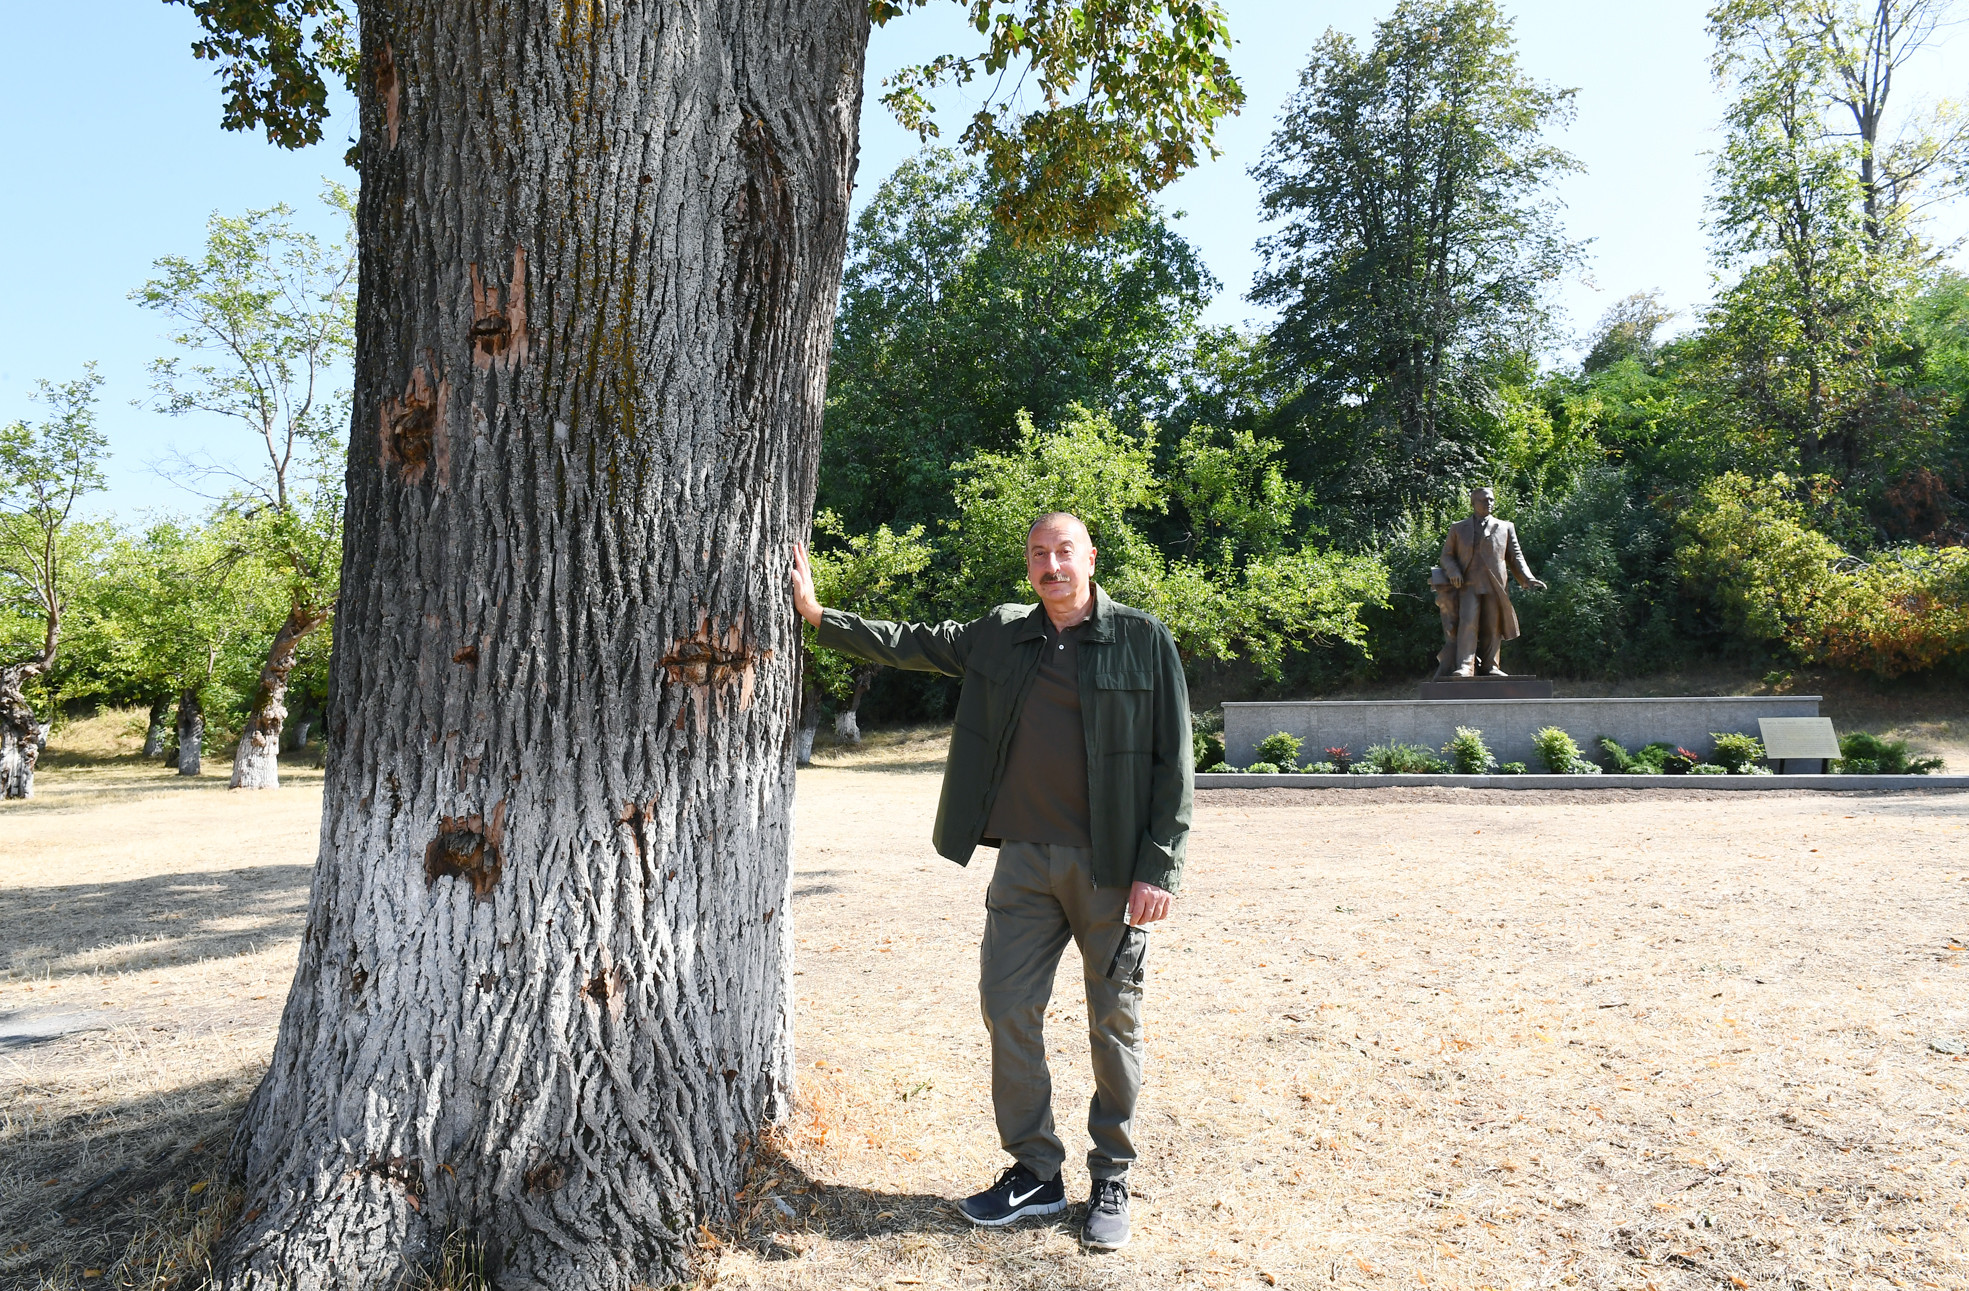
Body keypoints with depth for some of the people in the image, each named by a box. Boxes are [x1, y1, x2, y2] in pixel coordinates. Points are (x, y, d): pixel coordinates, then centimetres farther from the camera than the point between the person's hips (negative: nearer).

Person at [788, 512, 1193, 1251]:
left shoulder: (1143, 640, -4)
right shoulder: (1001, 636, 8)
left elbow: (1172, 762, -6)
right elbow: (910, 644, 15)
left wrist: (1159, 868, -11)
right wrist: (817, 614, 8)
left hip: (1111, 867, -4)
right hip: (1025, 859, 4)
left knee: (1113, 1024, 8)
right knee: (1007, 1010, 7)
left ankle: (1111, 1182, 27)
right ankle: (1035, 1173, 25)